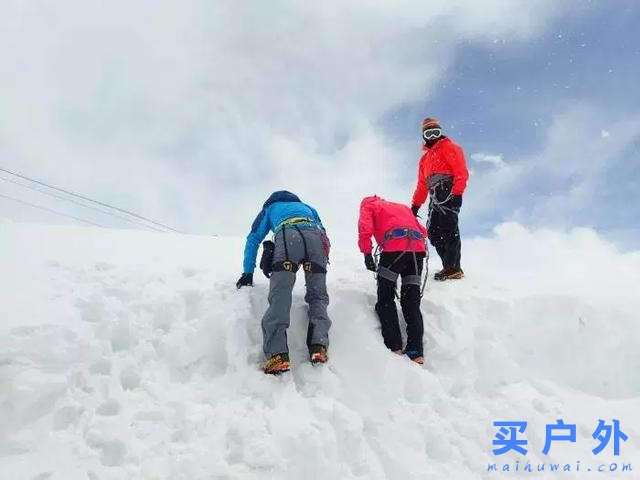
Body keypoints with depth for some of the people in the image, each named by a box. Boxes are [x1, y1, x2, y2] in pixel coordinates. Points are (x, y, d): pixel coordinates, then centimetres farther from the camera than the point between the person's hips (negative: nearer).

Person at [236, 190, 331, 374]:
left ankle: (277, 354, -31)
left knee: (279, 296, -13)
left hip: (288, 236, -2)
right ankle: (319, 346, -16)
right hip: (316, 236, 3)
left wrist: (248, 272, 34)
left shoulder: (270, 208, 39)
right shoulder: (307, 207, 45)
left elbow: (253, 239, 33)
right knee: (318, 296, 6)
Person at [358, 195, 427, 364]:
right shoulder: (403, 207, 37)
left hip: (394, 247, -5)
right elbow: (423, 231, 30)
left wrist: (367, 254, 3)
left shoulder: (368, 206, 22)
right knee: (412, 302, 9)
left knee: (386, 299, 5)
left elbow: (365, 228, 1)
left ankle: (394, 347, -6)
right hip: (418, 248, 5)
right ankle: (416, 352, 2)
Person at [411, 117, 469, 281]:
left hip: (449, 192, -8)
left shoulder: (449, 147, 6)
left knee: (449, 230, -14)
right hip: (435, 197, 8)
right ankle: (449, 266, 3)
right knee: (433, 232, -1)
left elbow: (461, 172, -7)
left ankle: (454, 269, -14)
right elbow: (422, 185, 32)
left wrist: (457, 194, -18)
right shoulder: (425, 158, 30)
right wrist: (415, 205, 24)